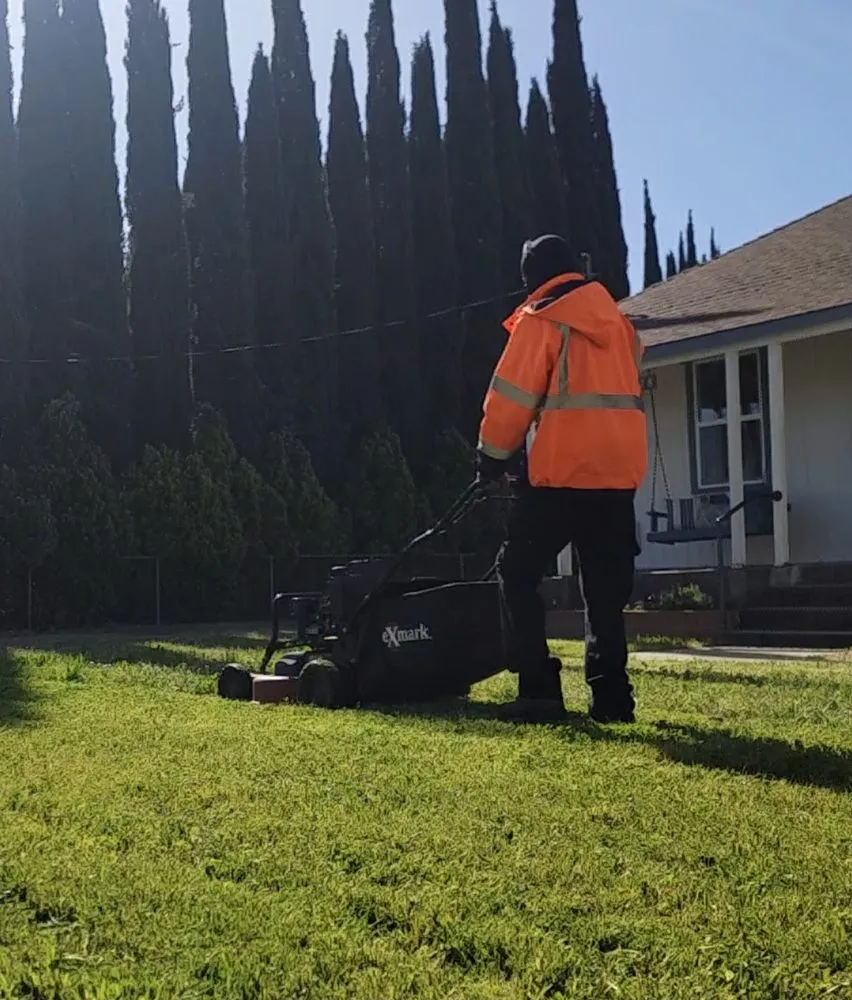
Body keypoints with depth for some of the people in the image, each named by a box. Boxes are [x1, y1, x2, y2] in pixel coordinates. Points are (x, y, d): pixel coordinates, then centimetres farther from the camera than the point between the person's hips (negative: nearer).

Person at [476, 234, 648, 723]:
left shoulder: (540, 320, -3)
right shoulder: (618, 320, 18)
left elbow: (512, 398, -6)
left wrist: (492, 457, 6)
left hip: (564, 469, -6)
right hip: (620, 469, 7)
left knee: (518, 573, 3)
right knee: (607, 590, 11)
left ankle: (540, 691, -3)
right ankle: (612, 696, 7)